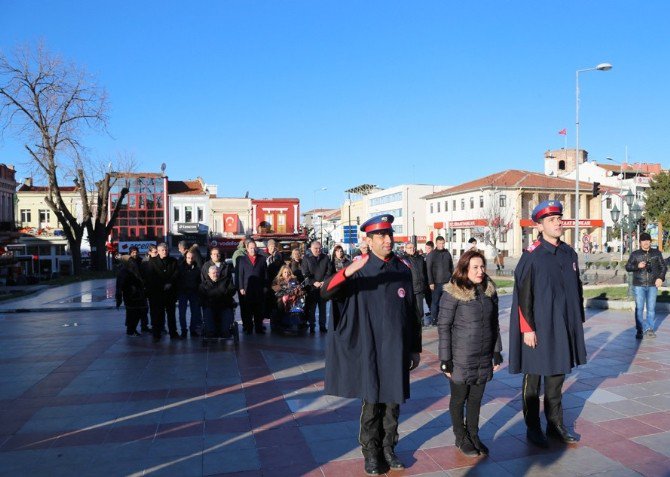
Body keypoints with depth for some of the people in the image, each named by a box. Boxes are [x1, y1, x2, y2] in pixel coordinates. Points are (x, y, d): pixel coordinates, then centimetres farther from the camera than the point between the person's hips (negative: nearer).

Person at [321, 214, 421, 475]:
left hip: (397, 351, 3)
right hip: (369, 351, -3)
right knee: (371, 404, 9)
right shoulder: (360, 270, -7)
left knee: (393, 403, 13)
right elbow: (325, 292, -20)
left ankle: (388, 448, 32)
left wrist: (415, 348, 11)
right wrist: (347, 272, -38)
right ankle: (371, 453, 27)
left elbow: (411, 313, 9)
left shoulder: (403, 270, 4)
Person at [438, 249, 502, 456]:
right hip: (461, 359, -4)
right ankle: (461, 439, 29)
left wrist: (497, 351, 11)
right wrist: (445, 359, -12)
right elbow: (443, 326, -12)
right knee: (459, 399, 11)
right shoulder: (453, 293, -14)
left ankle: (473, 436, 33)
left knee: (476, 399, 15)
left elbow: (494, 323, 11)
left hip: (484, 357, 5)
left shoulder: (489, 290, 3)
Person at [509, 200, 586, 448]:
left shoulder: (569, 253, 6)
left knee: (557, 377, 17)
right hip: (538, 328, -6)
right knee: (533, 379, 8)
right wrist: (527, 329, -15)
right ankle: (533, 428, 22)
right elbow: (523, 294, -14)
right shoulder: (531, 256, -13)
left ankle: (556, 424, 32)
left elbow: (577, 289, 13)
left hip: (563, 328, 6)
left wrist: (579, 320, 12)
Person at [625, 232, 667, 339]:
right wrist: (637, 266, -14)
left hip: (653, 285, 1)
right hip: (639, 285, -1)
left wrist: (660, 278, -4)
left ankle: (649, 329, 14)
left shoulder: (657, 253, 8)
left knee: (651, 308, 5)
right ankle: (640, 330, 4)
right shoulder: (635, 254, 5)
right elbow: (627, 267, 4)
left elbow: (663, 266, 11)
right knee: (639, 308, -2)